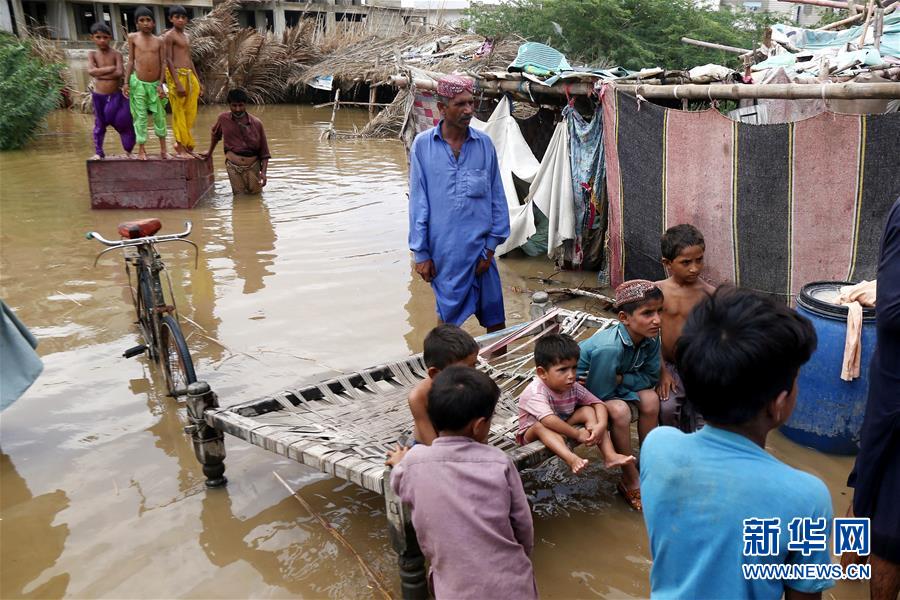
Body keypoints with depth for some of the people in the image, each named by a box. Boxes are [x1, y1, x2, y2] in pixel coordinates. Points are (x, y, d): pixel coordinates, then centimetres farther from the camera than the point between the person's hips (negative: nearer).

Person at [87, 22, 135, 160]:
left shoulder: (116, 54, -5)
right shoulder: (92, 54, -1)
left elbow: (120, 73, -19)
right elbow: (91, 71, -17)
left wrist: (100, 73, -15)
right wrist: (111, 68, -19)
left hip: (116, 95, -1)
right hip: (99, 95, 1)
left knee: (124, 123, 5)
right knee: (100, 124, 11)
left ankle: (128, 151, 18)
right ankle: (98, 152, 19)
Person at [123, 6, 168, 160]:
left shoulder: (159, 41, 4)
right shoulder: (133, 37, 2)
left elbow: (163, 63, 2)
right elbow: (131, 61, 3)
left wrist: (160, 85, -5)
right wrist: (126, 82, -2)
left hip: (155, 84, 1)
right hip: (138, 83, -1)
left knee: (159, 116, 8)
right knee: (140, 117, 2)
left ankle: (163, 149, 19)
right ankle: (141, 149, 10)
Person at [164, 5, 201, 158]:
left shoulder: (186, 36, 19)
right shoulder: (169, 36, -5)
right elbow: (169, 60, -11)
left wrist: (198, 82, 19)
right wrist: (177, 83, -19)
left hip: (190, 76, 8)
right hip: (177, 75, -8)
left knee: (191, 113, 7)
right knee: (179, 112, -3)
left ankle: (186, 145, 16)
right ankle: (181, 147, 1)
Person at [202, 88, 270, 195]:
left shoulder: (256, 123, -4)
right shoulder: (223, 119, 0)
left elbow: (264, 152, -1)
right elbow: (215, 134, 23)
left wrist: (263, 172, -11)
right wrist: (210, 152, 31)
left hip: (253, 166, 0)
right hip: (233, 165, 0)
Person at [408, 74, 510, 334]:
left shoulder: (484, 144, 0)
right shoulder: (422, 145, -3)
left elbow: (497, 197, 4)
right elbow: (418, 201, -1)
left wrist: (492, 244, 0)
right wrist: (421, 253, -1)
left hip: (479, 247, 1)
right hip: (442, 249, -1)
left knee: (494, 316, 9)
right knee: (449, 316, 12)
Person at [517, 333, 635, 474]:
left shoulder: (573, 387, -11)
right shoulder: (535, 392, -32)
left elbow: (598, 403, -9)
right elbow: (548, 420, -45)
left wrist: (601, 425, -29)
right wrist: (577, 434, -39)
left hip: (562, 429, 6)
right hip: (531, 433, -6)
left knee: (588, 410, -12)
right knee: (540, 425, -38)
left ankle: (610, 456, -23)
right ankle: (571, 458, -56)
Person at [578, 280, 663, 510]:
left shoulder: (651, 338, -16)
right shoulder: (609, 348, -38)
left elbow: (650, 377, -6)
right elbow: (598, 394, -30)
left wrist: (620, 378, -22)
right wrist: (633, 379, -15)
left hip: (616, 385, 7)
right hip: (583, 386, -7)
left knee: (650, 399, -14)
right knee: (619, 411, -29)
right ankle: (631, 481, -10)